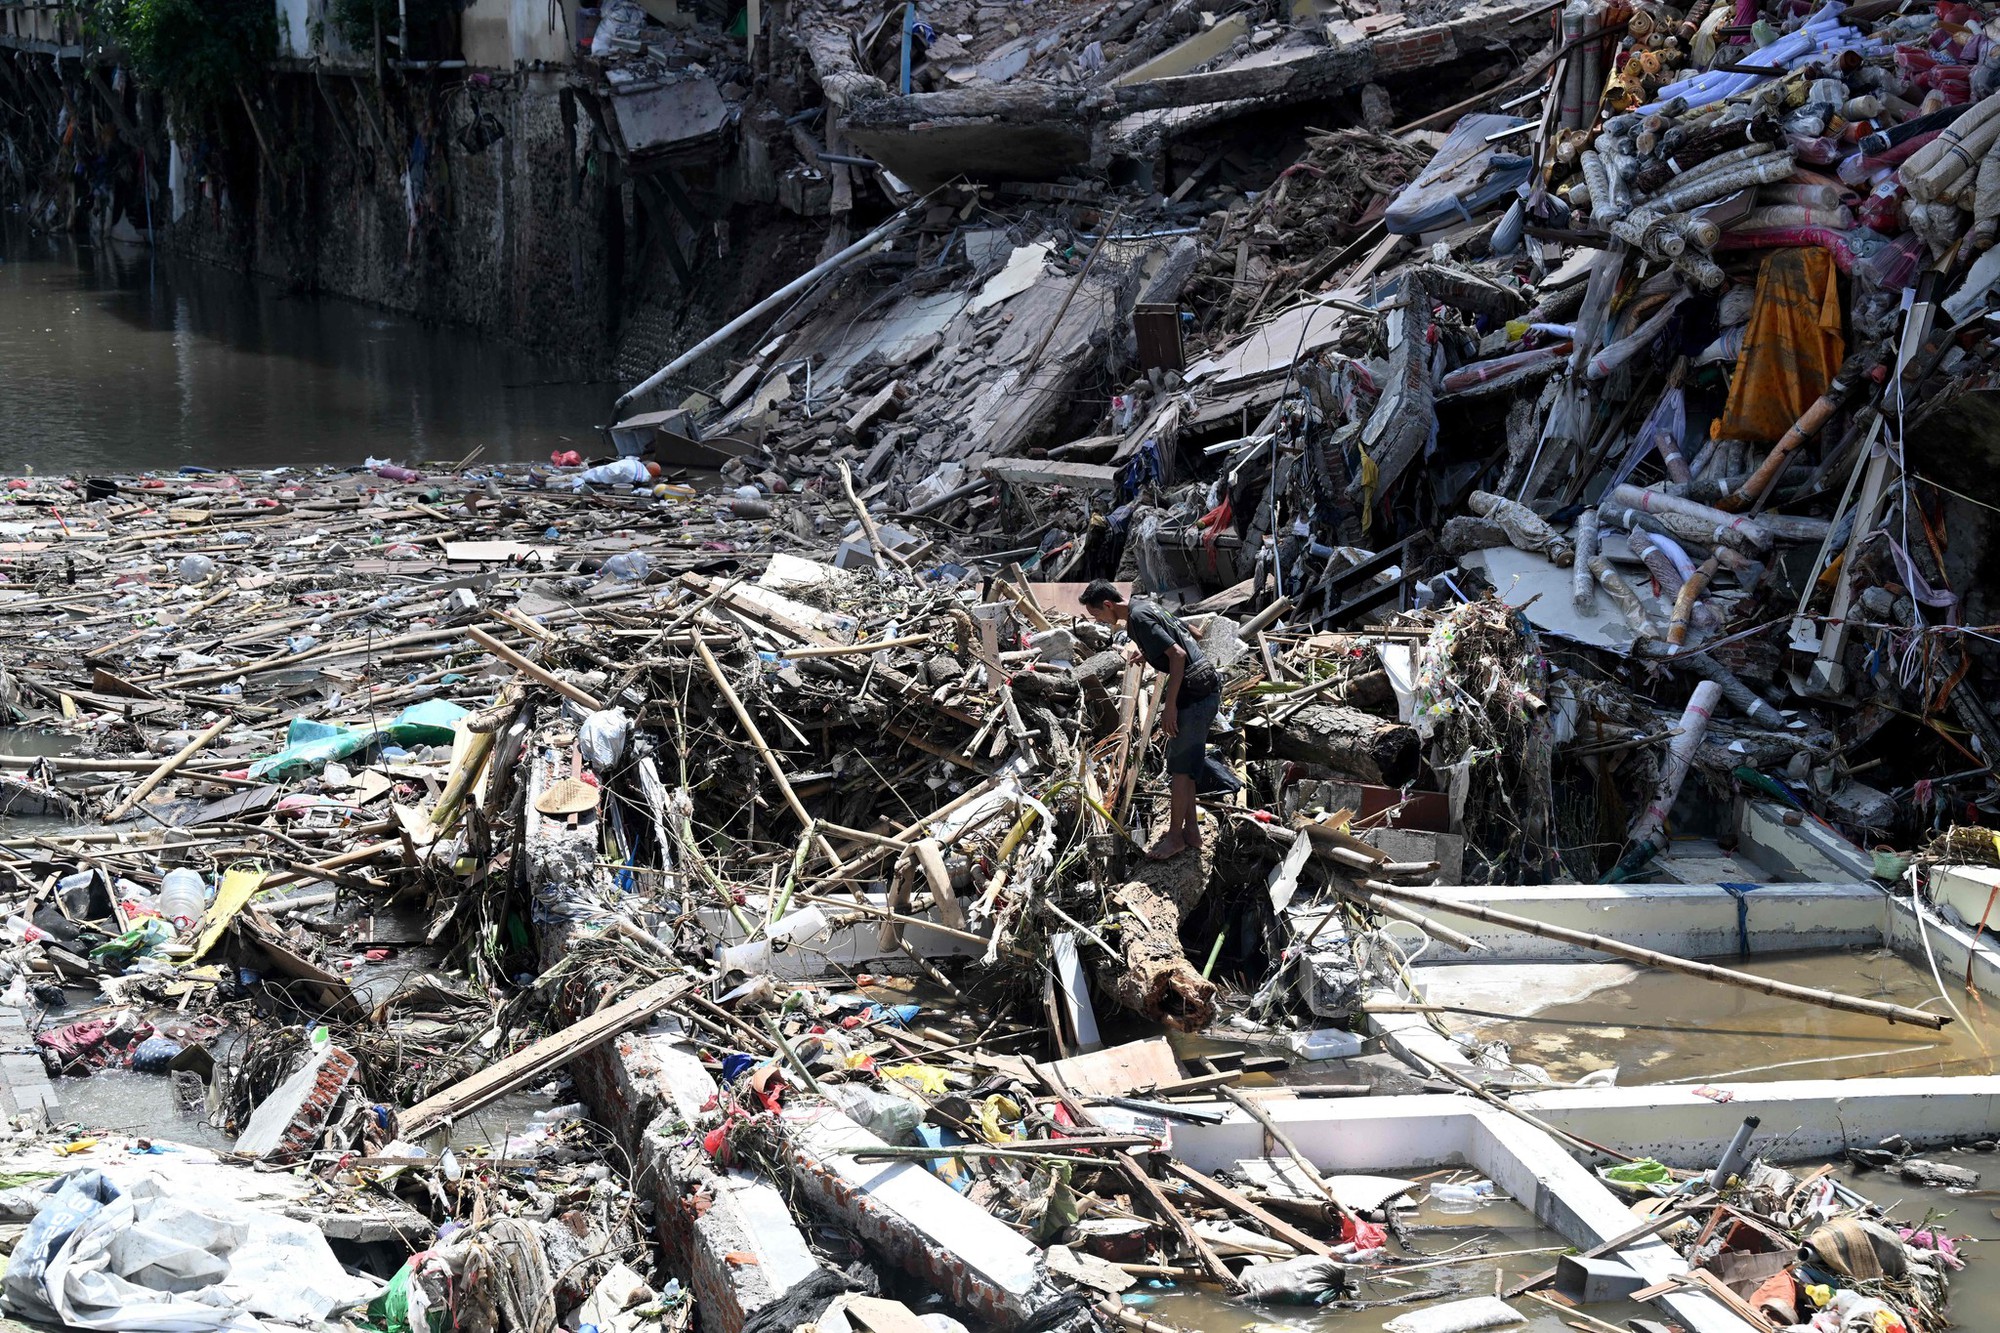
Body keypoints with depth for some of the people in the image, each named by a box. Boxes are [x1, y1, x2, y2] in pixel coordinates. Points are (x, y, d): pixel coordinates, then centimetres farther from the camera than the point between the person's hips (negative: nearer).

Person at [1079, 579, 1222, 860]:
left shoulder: (1139, 617, -16)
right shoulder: (1145, 607, 14)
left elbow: (1178, 655, -22)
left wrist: (1170, 705, -21)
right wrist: (1142, 651, 11)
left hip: (1194, 694, -10)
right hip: (1208, 689, 10)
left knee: (1179, 768, -1)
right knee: (1183, 766, 17)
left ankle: (1176, 837, 7)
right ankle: (1191, 832, 23)